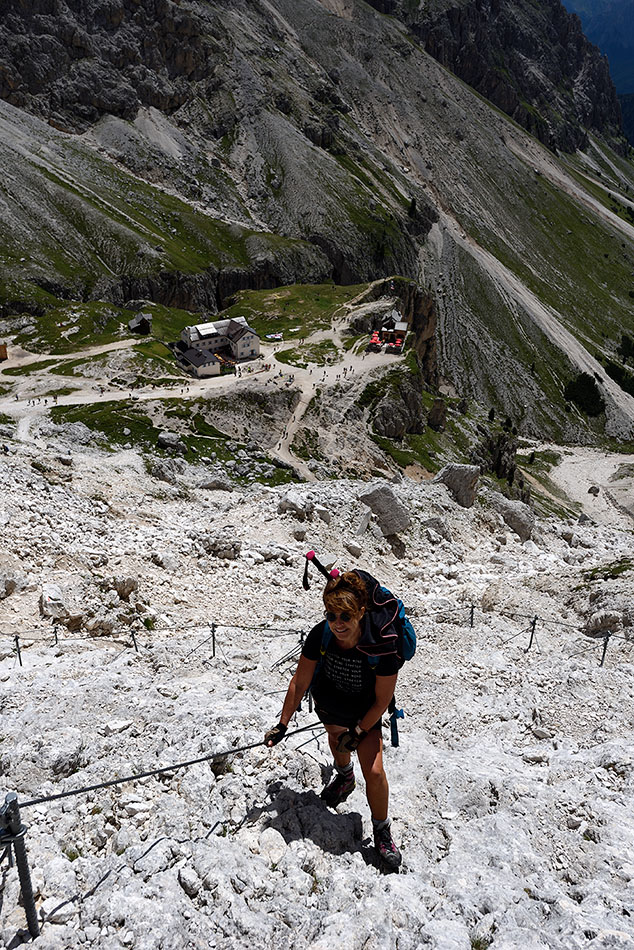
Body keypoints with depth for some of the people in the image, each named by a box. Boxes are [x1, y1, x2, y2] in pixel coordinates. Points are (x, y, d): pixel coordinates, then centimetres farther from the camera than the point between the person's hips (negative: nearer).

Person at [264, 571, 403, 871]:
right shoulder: (320, 636, -29)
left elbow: (382, 700, -22)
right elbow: (299, 683, -15)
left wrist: (357, 732, -15)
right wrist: (282, 724, -10)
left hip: (365, 712, -2)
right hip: (328, 700, 3)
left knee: (374, 772, -8)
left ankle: (382, 832, 17)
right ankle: (344, 777, 58)